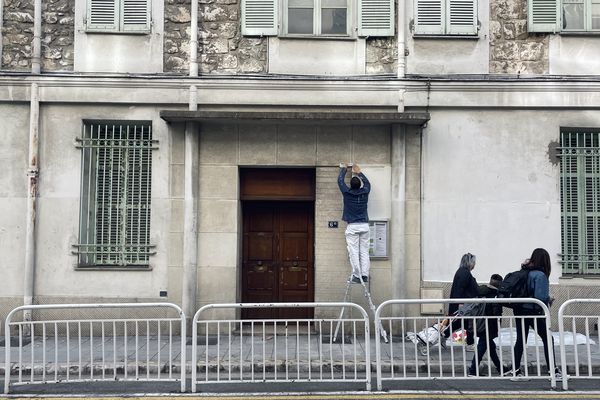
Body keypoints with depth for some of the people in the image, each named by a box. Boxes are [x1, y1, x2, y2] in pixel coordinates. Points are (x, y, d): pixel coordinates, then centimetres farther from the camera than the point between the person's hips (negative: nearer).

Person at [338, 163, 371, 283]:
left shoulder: (347, 193, -5)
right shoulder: (365, 192, 2)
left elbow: (340, 181, 12)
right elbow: (367, 183, 25)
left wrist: (343, 169, 28)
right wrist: (359, 173, 36)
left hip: (352, 226, -3)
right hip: (364, 225, 3)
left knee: (354, 252, -2)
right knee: (364, 251, 6)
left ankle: (357, 276, -5)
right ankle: (365, 275, 3)